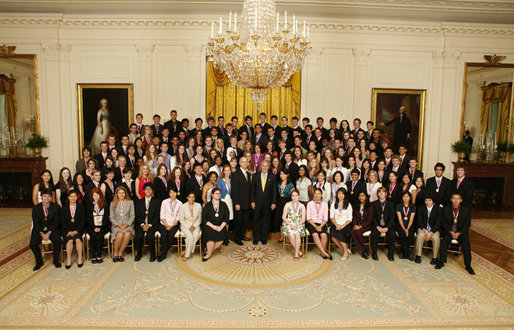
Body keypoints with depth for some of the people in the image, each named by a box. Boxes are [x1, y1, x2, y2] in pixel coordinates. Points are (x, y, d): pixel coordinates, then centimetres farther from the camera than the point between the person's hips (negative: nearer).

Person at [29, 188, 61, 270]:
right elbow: (36, 223, -2)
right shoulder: (36, 208, -1)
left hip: (52, 229, -1)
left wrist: (49, 233, -16)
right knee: (33, 244, -21)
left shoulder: (56, 207, -3)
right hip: (39, 230, 2)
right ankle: (39, 261, 5)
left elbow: (56, 222, -4)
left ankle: (56, 260, -4)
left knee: (57, 241, -27)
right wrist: (42, 233, -16)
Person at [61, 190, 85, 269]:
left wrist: (76, 231, -12)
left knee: (78, 239, -29)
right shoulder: (64, 208, 11)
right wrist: (69, 231, -13)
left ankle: (80, 259, -18)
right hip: (67, 230, 0)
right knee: (70, 239, -29)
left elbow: (83, 221, 3)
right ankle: (68, 260, -18)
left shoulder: (81, 207, 10)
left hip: (78, 229, 0)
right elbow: (63, 222, 2)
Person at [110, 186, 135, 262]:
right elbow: (111, 217, 7)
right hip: (116, 225, 0)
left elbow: (132, 215, 6)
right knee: (120, 234, -32)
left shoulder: (130, 202, 12)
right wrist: (118, 225, -10)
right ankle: (115, 253, -13)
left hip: (127, 225, 0)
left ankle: (120, 253, -17)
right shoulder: (113, 204, 13)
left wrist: (127, 224, -10)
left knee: (127, 234, -33)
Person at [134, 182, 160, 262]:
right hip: (141, 224, 2)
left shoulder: (157, 202, 9)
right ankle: (138, 254, -5)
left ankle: (152, 254, -13)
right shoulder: (139, 202, 15)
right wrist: (142, 225, -9)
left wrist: (149, 225, -11)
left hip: (152, 224, -2)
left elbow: (157, 216, 2)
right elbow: (138, 216, 8)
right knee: (139, 235, -27)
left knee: (150, 235, -31)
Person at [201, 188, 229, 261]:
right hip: (209, 226, -1)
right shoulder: (207, 205, 5)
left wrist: (221, 227, -12)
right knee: (211, 234, -32)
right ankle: (209, 253, -10)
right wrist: (213, 226, -14)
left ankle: (208, 252, -9)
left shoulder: (223, 205, 11)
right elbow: (204, 219, -1)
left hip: (220, 226, 2)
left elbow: (226, 218, 5)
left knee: (222, 237, -28)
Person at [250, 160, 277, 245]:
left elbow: (275, 190, 1)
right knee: (256, 221, 5)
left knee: (266, 221, 8)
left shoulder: (272, 176, 1)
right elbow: (252, 189, 4)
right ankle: (256, 238, 18)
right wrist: (252, 201, -2)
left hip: (268, 202, 0)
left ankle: (264, 238, 21)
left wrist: (274, 202, -4)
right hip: (257, 202, 0)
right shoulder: (255, 176, 3)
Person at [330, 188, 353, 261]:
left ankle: (346, 252, -12)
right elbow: (332, 216, 6)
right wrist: (336, 225, -10)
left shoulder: (348, 205, 7)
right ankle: (344, 249, -10)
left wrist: (342, 226, -13)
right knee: (333, 235, -28)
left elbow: (350, 219, 1)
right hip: (336, 224, 2)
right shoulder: (333, 204, 13)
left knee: (340, 234, -31)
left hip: (345, 225, -2)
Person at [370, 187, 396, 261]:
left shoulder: (390, 204, 9)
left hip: (387, 225, 1)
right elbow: (372, 217, 1)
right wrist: (378, 227, -14)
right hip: (377, 225, -1)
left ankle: (391, 254, -9)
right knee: (374, 234, -30)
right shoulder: (373, 204, 7)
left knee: (392, 235, -27)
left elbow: (392, 218, 2)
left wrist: (387, 227, -14)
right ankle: (374, 254, -13)